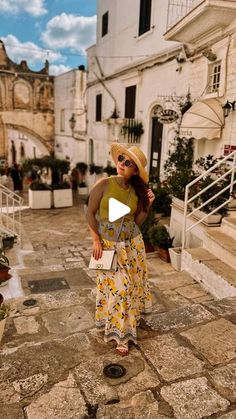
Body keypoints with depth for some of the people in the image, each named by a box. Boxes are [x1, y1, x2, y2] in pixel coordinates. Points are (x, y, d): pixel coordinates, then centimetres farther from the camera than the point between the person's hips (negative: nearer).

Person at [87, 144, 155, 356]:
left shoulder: (137, 191, -2)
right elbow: (90, 213, -8)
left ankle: (130, 320, 40)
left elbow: (137, 221, 3)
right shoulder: (104, 184, -13)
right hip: (108, 244, -3)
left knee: (132, 284, 14)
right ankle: (120, 334, 19)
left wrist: (148, 205, -11)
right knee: (117, 287, 1)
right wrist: (96, 241, -12)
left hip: (133, 244, 4)